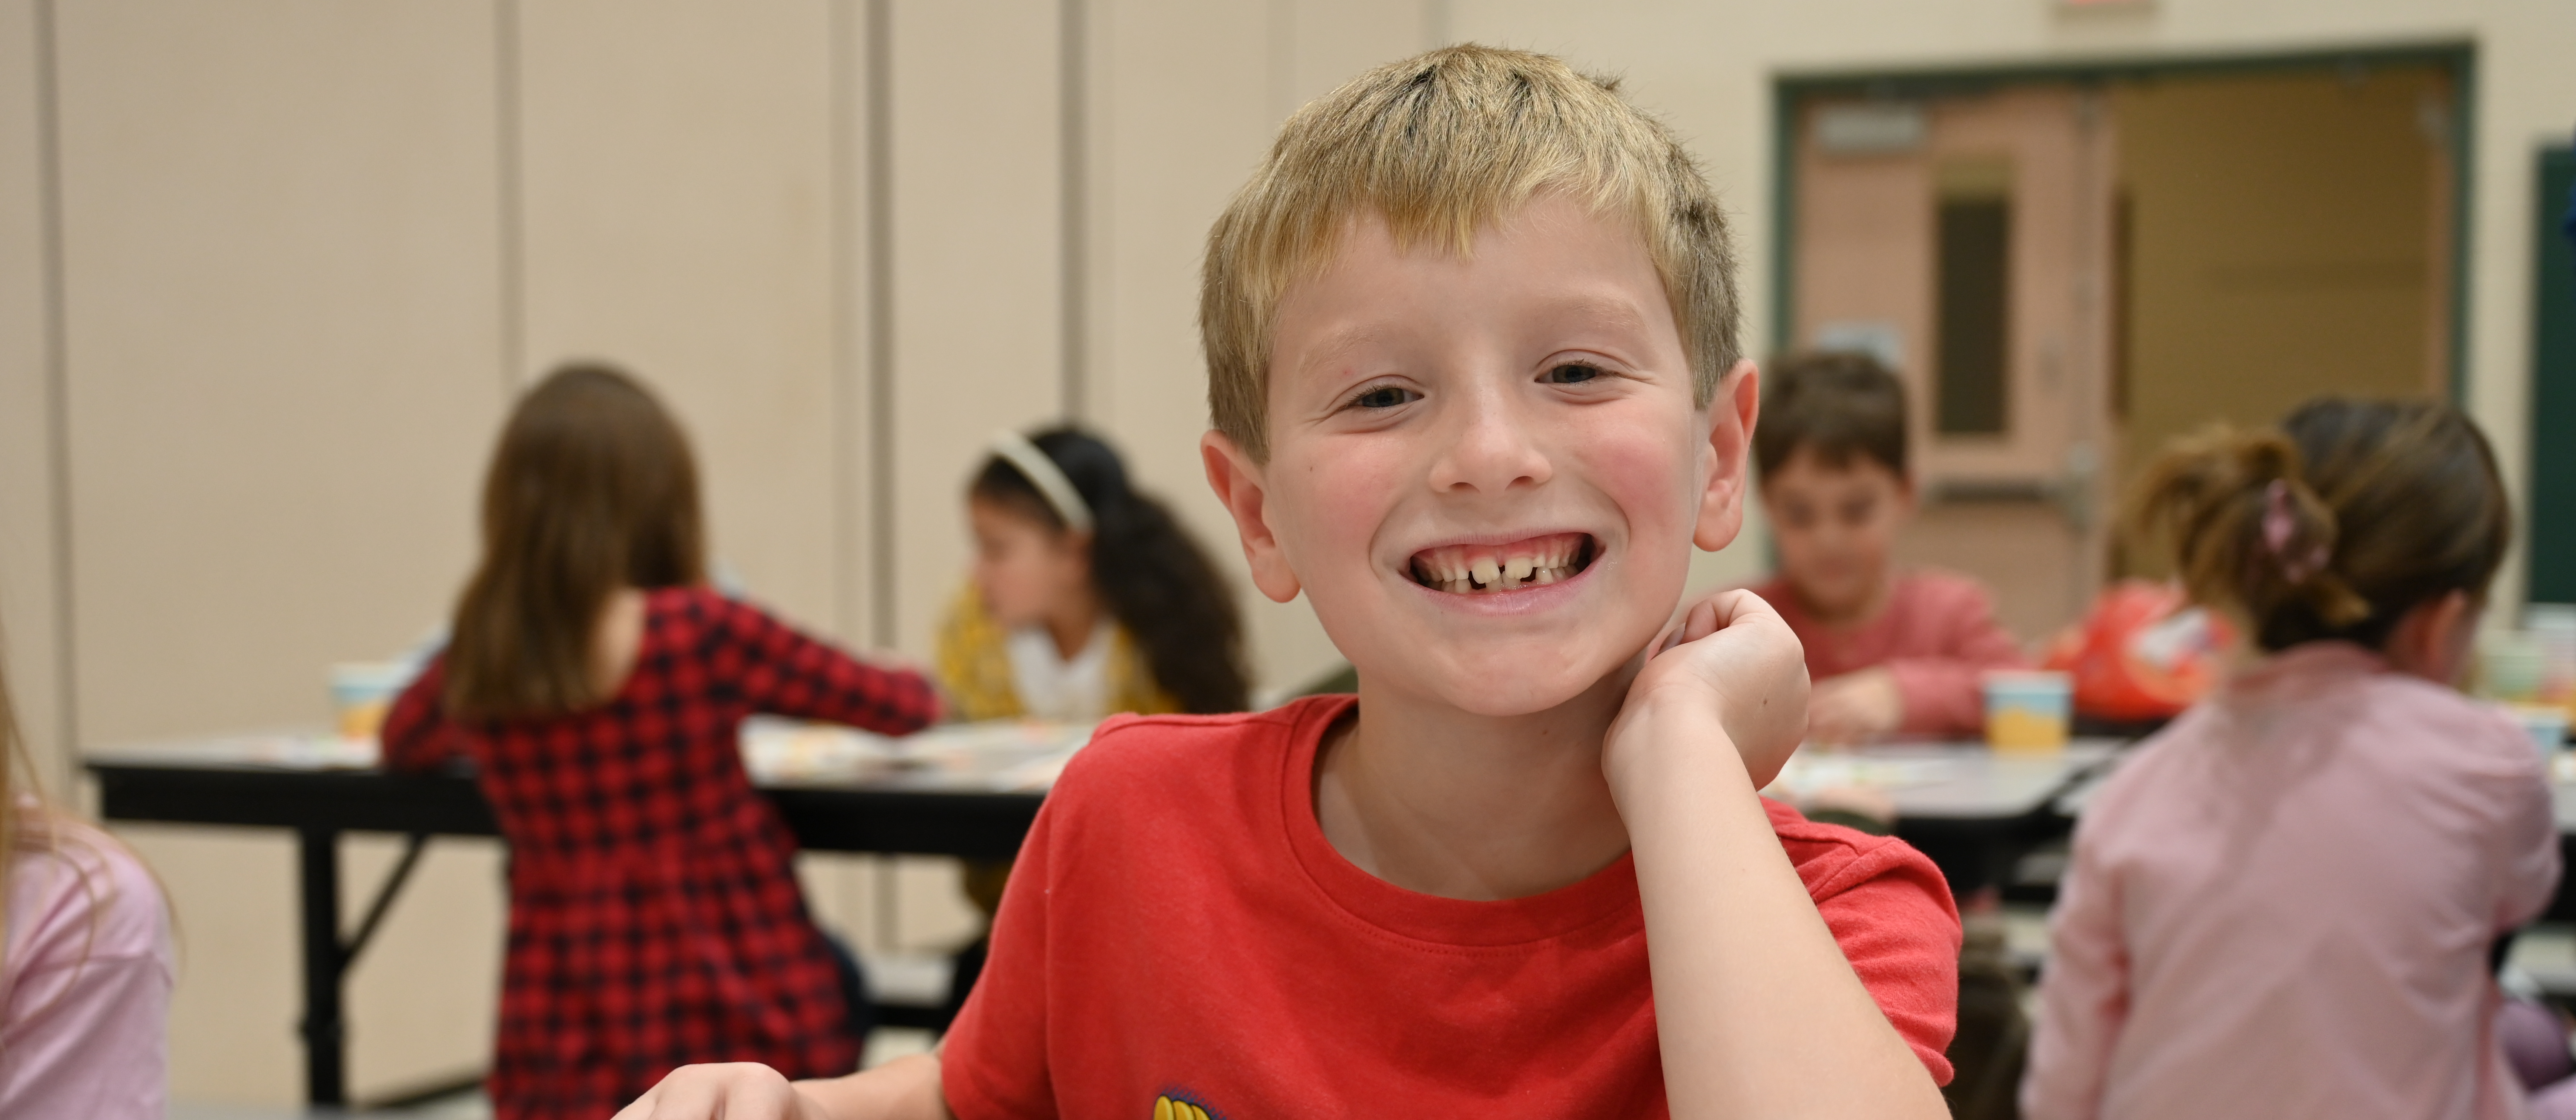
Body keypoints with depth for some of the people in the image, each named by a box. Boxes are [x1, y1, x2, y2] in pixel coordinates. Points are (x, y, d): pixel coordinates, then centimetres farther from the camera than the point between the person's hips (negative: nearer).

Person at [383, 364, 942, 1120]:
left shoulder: (475, 666, -3)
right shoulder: (702, 631, -14)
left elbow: (402, 744, 22)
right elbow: (907, 705, 0)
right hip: (734, 1039, -3)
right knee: (837, 971, 28)